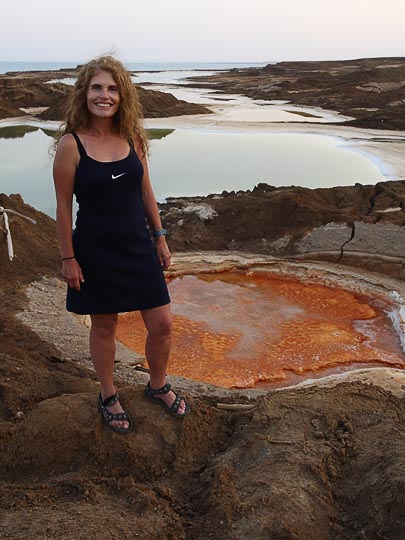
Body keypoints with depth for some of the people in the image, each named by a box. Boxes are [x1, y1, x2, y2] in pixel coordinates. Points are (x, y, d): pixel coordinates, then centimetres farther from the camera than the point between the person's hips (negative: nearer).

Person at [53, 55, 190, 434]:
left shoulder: (132, 137, 1)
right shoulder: (70, 144, -12)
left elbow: (145, 191, 9)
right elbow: (63, 206, -8)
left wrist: (159, 238, 10)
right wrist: (68, 259, -7)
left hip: (137, 246, 4)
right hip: (95, 251, -4)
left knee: (161, 324, 8)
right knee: (104, 326, 12)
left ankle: (157, 386, 36)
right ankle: (108, 396, 37)